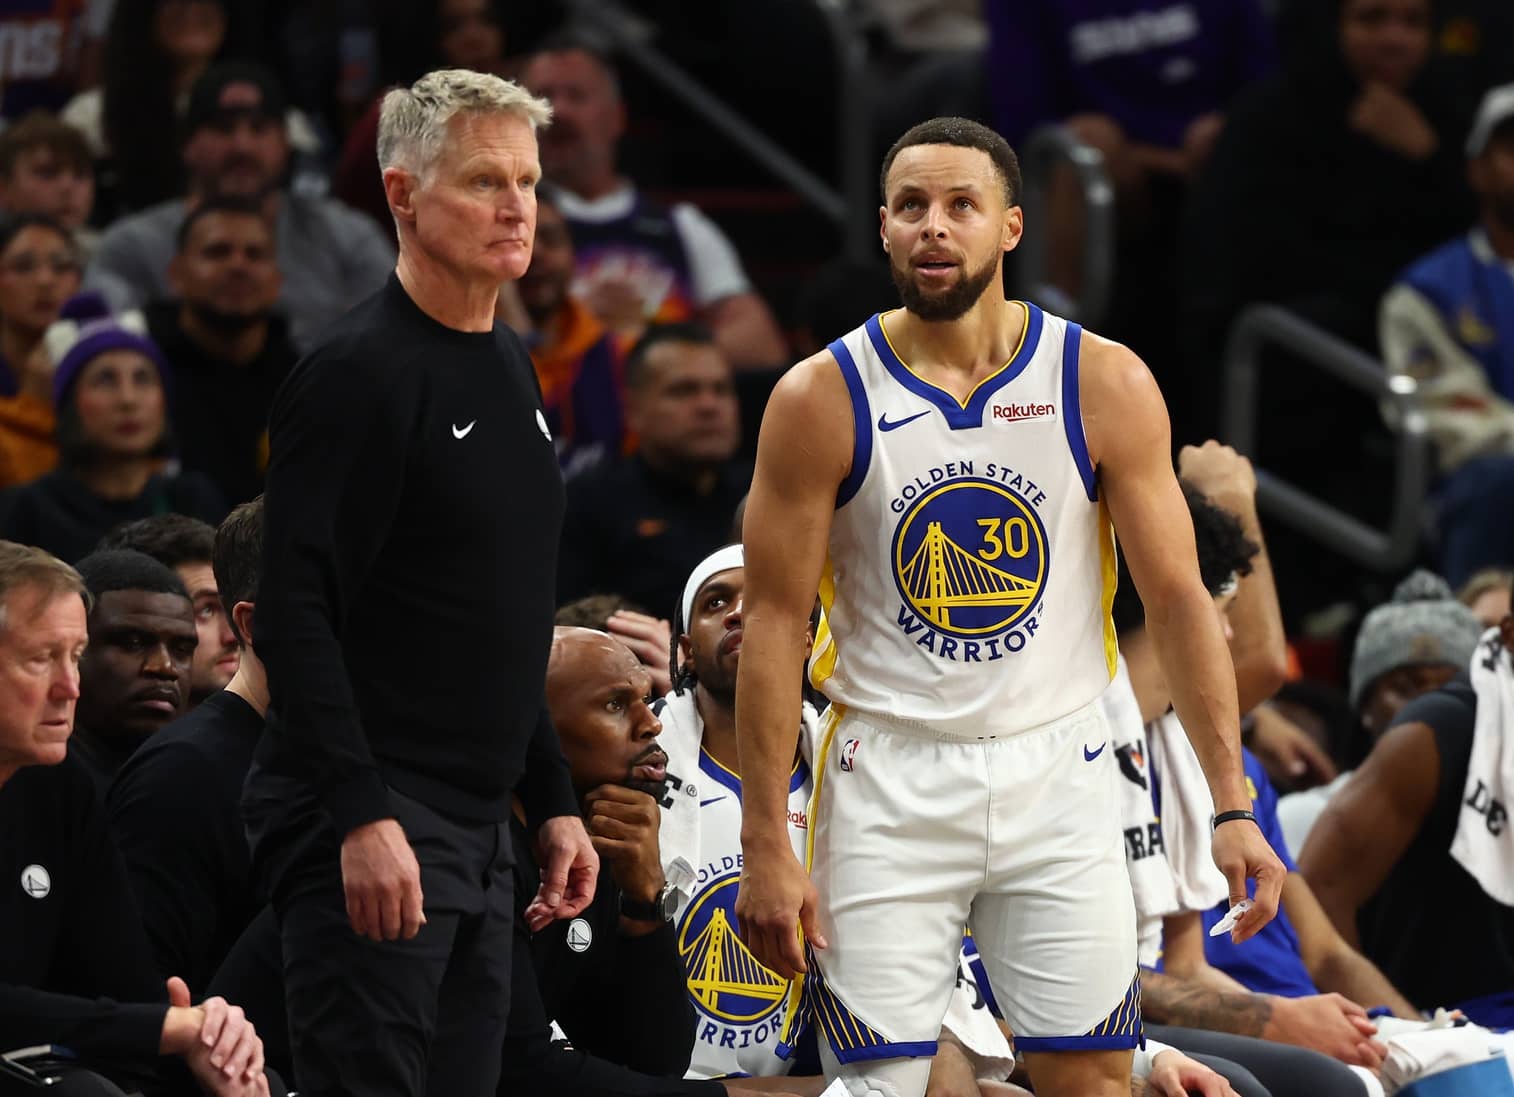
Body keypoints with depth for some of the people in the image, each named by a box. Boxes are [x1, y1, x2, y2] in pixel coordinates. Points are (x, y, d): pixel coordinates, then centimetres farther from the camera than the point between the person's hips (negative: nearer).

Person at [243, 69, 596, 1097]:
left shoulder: (510, 366, 16)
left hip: (479, 826, 9)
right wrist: (363, 818, -25)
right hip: (372, 833, -9)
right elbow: (295, 615, -19)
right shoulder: (358, 374, -12)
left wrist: (554, 800, 20)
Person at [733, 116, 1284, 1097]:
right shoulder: (822, 399, -5)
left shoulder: (1105, 385, -2)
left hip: (1057, 774, 1)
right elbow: (774, 626, -3)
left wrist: (1232, 806, -7)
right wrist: (766, 847, -8)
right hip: (888, 782, -1)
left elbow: (1178, 599, 0)